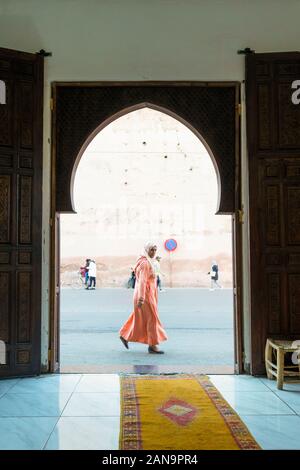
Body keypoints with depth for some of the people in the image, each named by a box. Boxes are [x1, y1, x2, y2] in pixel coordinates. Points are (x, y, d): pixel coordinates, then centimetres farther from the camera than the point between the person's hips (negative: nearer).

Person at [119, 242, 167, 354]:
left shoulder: (148, 262, 15)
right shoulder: (145, 263, -16)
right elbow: (142, 281, -24)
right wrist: (141, 298, -30)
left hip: (148, 294, 10)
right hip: (145, 295, -10)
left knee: (140, 319, 17)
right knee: (152, 318, -5)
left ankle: (125, 335, 28)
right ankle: (152, 346, 0)